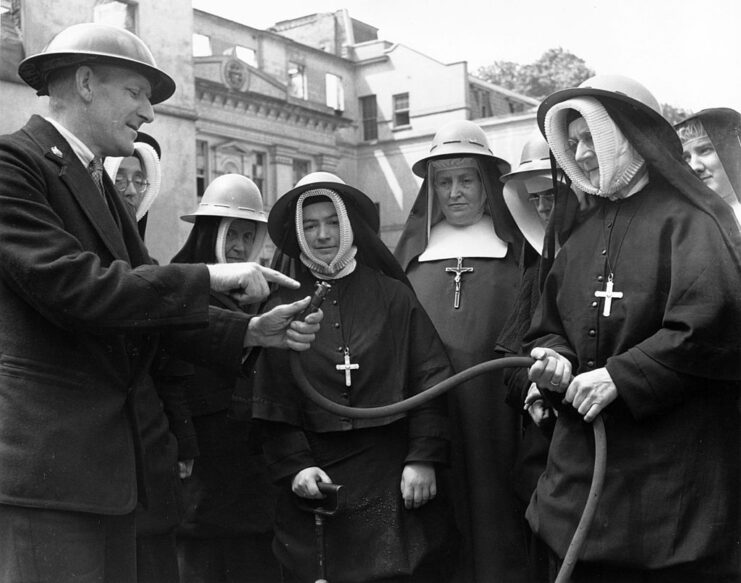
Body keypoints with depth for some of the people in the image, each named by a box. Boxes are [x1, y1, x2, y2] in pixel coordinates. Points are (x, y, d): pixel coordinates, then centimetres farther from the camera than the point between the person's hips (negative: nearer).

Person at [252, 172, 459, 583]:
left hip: (392, 479, 0)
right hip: (317, 479, 1)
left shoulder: (393, 295, 3)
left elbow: (429, 380, 0)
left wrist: (424, 459, -7)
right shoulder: (281, 306, 5)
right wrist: (295, 466, -8)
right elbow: (272, 402, 3)